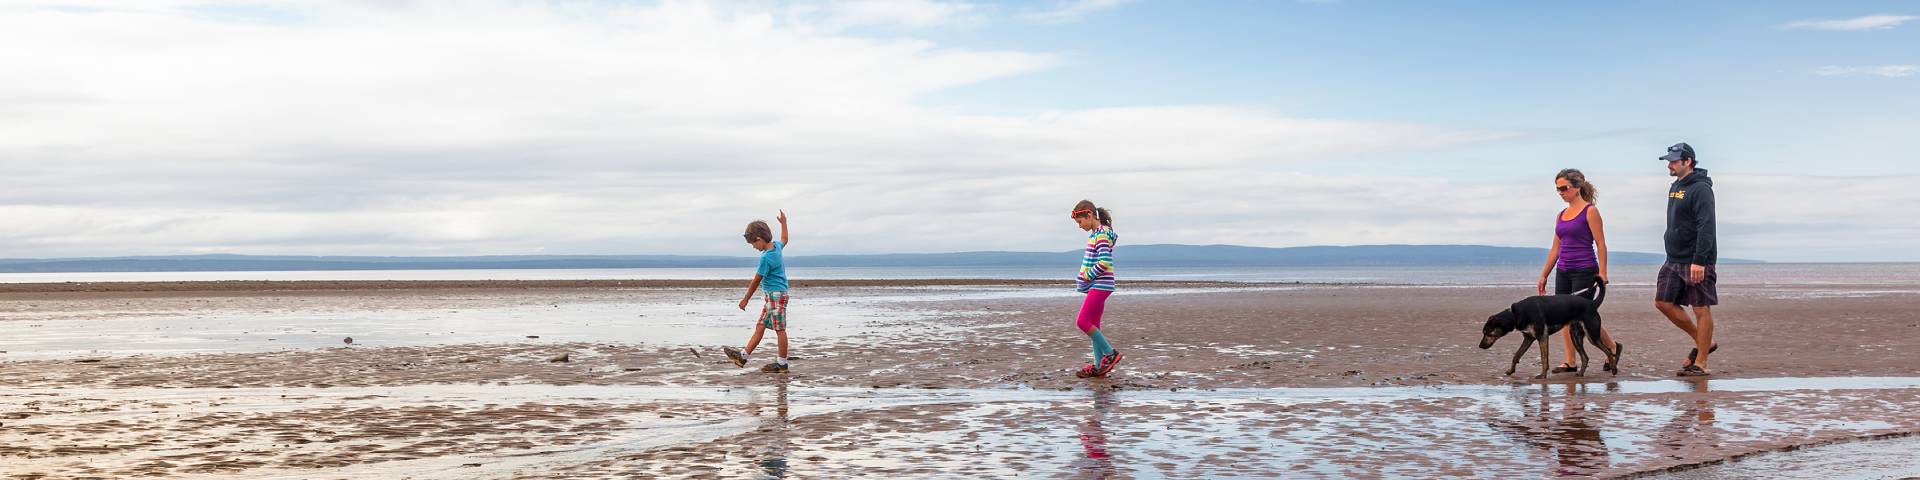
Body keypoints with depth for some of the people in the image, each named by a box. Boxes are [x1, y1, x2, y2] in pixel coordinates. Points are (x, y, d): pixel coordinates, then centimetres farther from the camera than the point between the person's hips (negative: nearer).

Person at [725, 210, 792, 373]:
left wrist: (746, 299, -1)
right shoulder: (776, 246, 6)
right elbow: (784, 240, 32)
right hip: (773, 295, 10)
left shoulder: (766, 258, -19)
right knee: (760, 327, 9)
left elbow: (756, 281, -12)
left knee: (779, 329, -4)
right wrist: (783, 223, 45)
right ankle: (743, 356, 11)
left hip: (776, 294, -10)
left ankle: (782, 364, 1)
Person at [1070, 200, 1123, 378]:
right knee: (1093, 324, 9)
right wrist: (1083, 278, 10)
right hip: (1096, 286, 10)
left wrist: (1086, 277, -13)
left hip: (1100, 285, -10)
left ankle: (1110, 353, -4)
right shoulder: (1095, 234, 17)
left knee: (1082, 322, -12)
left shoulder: (1101, 234, -13)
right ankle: (1099, 366, 12)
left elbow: (1104, 262, -23)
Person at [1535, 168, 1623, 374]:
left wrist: (1602, 272, -16)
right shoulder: (1561, 215, 13)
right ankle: (1570, 362, 6)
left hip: (1584, 271, -7)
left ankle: (1613, 347, 15)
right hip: (1563, 272, 7)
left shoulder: (1590, 211, -6)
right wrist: (1543, 276, 14)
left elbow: (1601, 244, -9)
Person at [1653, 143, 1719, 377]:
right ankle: (1703, 343, 19)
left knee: (1701, 309, -2)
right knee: (1663, 302, 6)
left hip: (1697, 261, -9)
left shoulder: (1700, 189, -13)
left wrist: (1699, 260, -25)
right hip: (1674, 259, 9)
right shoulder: (1675, 187, 15)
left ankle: (1700, 363, 2)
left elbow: (1706, 227, -20)